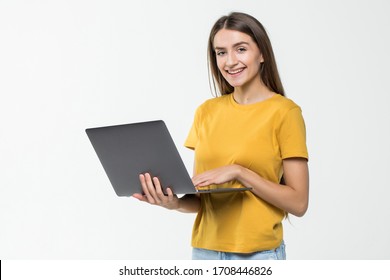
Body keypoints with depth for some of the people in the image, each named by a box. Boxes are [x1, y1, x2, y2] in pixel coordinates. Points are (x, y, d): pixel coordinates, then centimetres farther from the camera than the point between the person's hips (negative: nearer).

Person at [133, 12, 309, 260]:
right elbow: (200, 199, 8)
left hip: (257, 254, -4)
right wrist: (175, 202, -12)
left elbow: (298, 203, -10)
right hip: (205, 251, 4)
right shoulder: (207, 111, 6)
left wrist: (239, 172, -17)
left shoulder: (284, 112, -7)